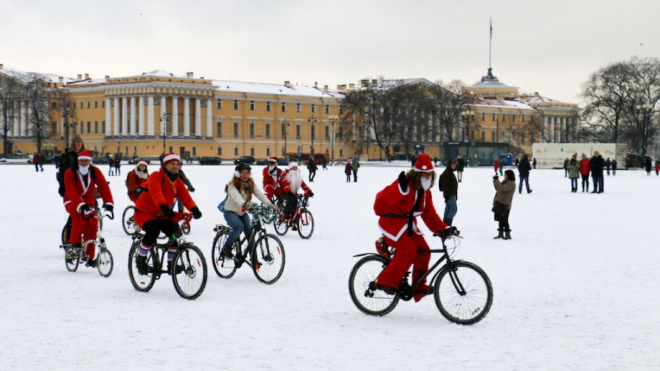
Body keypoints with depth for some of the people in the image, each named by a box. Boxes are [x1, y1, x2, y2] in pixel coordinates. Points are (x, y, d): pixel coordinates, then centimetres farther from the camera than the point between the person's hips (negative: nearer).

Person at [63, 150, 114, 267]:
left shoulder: (95, 171, -11)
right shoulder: (70, 173, -20)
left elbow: (103, 186, -22)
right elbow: (71, 191, -32)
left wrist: (108, 202, -38)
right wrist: (80, 204, -48)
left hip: (88, 200, 3)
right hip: (72, 200, -3)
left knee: (92, 224, -12)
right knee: (79, 217, -35)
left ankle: (90, 257, -2)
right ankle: (75, 241, -13)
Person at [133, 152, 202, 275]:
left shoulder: (178, 182, 5)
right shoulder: (156, 176, -15)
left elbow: (185, 197, -11)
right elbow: (156, 193, -34)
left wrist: (194, 209, -31)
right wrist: (164, 207, -51)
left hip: (161, 215, 6)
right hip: (144, 212, -6)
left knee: (175, 233, -14)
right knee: (153, 231, -33)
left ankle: (171, 264, 1)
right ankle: (141, 258, -9)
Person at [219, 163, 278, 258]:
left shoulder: (251, 184, -2)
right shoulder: (232, 185, -19)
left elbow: (259, 194, -15)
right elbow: (236, 196, -38)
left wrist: (270, 204, -32)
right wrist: (244, 204, -59)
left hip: (242, 213, 5)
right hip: (230, 212, -5)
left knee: (249, 231, -10)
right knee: (239, 227, -30)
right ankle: (225, 249, -15)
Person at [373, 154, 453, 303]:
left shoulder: (425, 192, 7)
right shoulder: (405, 184, -20)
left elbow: (429, 214, 7)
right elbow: (384, 200, -32)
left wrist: (442, 228, -5)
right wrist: (401, 188, -45)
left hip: (408, 224, 8)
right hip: (391, 222, -8)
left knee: (423, 250, -3)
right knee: (408, 250, -22)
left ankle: (419, 287, 8)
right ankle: (387, 282, -11)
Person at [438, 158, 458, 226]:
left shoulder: (450, 172, 17)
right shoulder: (446, 173, -14)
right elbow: (445, 185, -20)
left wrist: (455, 195, 26)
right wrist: (447, 195, -24)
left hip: (452, 194, 10)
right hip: (450, 195, -10)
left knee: (448, 209, 11)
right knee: (454, 208, -15)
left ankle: (445, 224, 13)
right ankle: (447, 223, -18)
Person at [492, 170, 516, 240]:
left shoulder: (511, 184, -14)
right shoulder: (505, 182, 16)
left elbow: (501, 189, -25)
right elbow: (498, 188, 19)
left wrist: (496, 180, -18)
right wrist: (495, 180, 6)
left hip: (504, 205, -9)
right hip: (500, 203, 9)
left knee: (504, 220, -7)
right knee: (500, 219, 13)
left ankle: (507, 234, 0)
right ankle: (500, 233, 20)